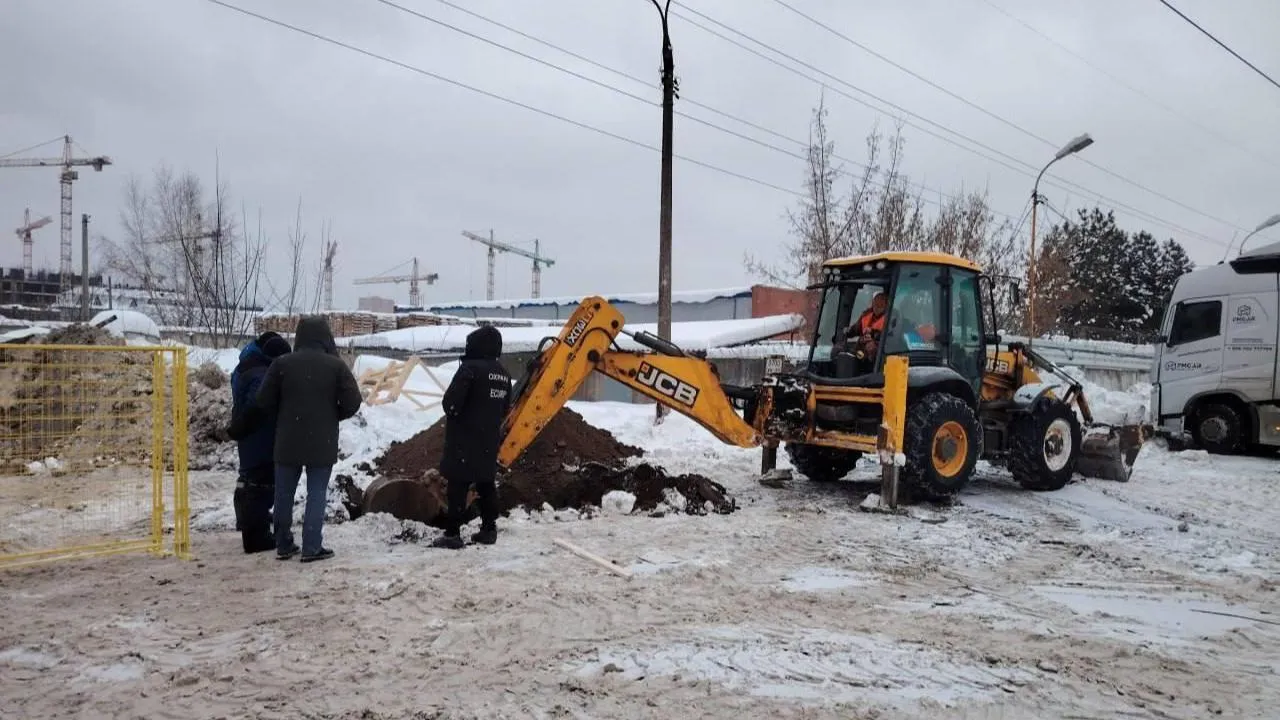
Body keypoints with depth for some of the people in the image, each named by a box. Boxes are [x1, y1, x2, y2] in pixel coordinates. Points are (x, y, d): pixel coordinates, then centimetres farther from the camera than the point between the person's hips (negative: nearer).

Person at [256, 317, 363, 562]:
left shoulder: (282, 363, -3)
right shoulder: (336, 365, -6)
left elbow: (265, 400, -1)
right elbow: (352, 402, -8)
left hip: (288, 441, 2)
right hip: (322, 442, -2)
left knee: (284, 493, 13)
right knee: (316, 494, 3)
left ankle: (283, 545, 20)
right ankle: (312, 547, 1)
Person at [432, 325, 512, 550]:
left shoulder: (470, 368, -16)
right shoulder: (503, 374, 10)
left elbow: (450, 402, -18)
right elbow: (505, 409, 15)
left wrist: (454, 414, 2)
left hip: (464, 439, -8)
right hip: (489, 440, 8)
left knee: (458, 486, -4)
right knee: (486, 484, 14)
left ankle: (452, 534, -4)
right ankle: (489, 529, 19)